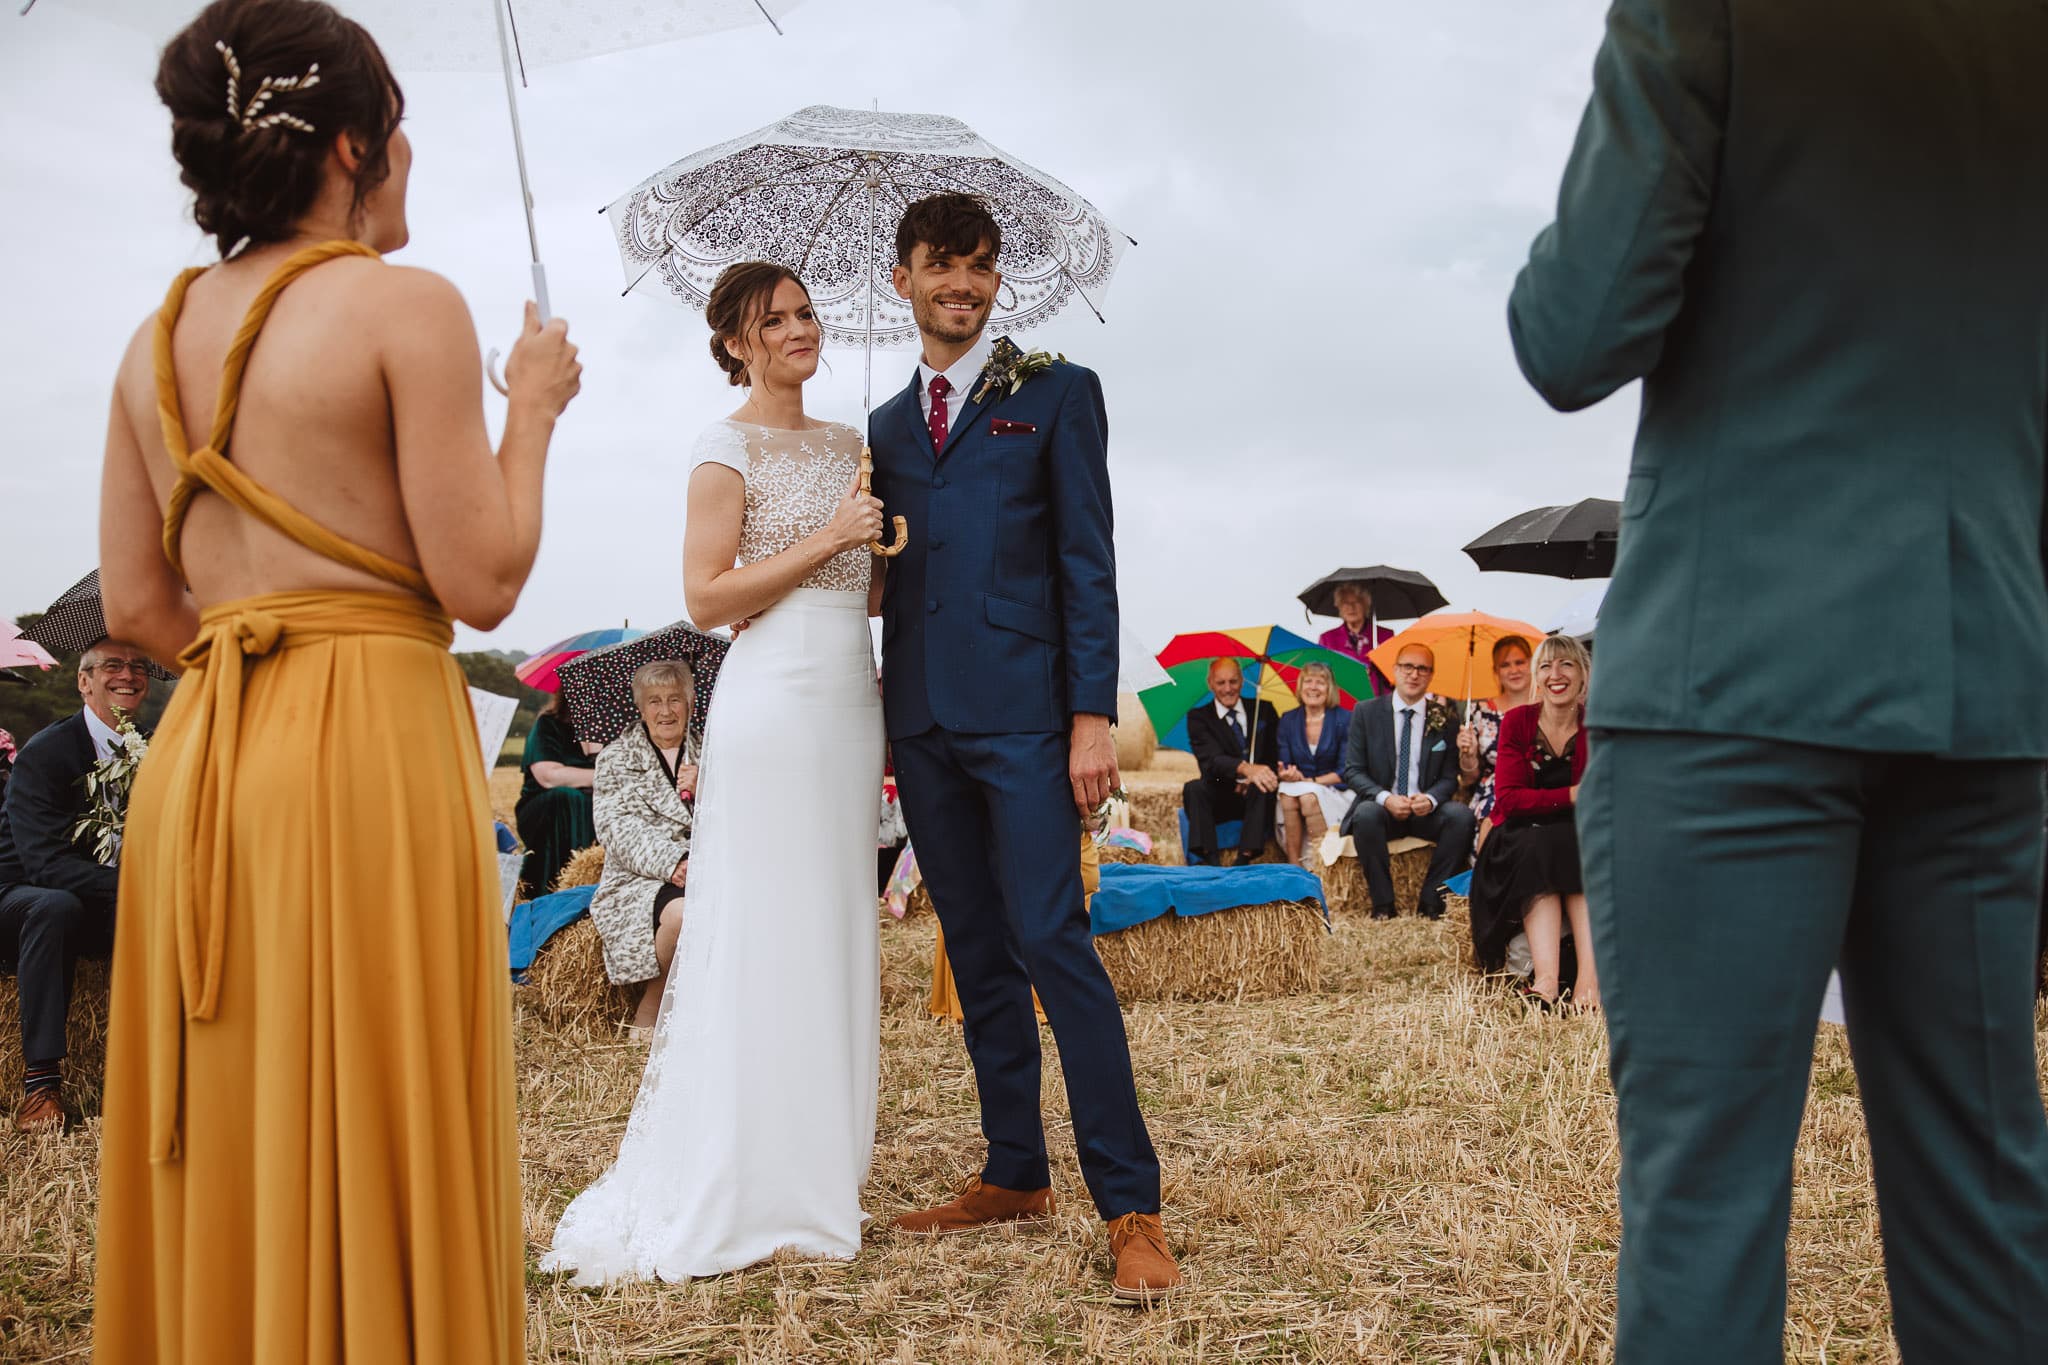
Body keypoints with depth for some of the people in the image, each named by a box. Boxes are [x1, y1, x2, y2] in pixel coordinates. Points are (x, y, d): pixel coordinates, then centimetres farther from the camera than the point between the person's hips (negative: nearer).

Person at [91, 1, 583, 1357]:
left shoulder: (158, 338, 13)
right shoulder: (406, 305, -6)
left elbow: (137, 605, 11)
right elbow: (482, 581, -10)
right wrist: (535, 409, 3)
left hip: (198, 762, 7)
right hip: (369, 750, -7)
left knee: (223, 1163, 15)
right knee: (374, 1161, 2)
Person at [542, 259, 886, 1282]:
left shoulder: (848, 443, 17)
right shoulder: (728, 447, -4)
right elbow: (705, 596, -10)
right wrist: (825, 541, -13)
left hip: (852, 699, 7)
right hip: (774, 696, -7)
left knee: (838, 931, 10)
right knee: (765, 935, -4)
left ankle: (817, 1164, 21)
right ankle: (749, 1189, 6)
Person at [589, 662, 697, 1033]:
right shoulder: (616, 757, 12)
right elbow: (617, 827, -3)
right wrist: (673, 862, -19)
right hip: (640, 880, -2)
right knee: (684, 912, -36)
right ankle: (648, 1013, -11)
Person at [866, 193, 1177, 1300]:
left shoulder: (1057, 395, 5)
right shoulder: (885, 426, 18)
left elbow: (1087, 562, -2)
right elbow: (887, 577, 17)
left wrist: (1092, 715, -11)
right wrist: (885, 727, 8)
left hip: (1022, 711, -5)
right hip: (922, 722, 5)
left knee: (1052, 942, -11)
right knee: (975, 954, 9)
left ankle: (1130, 1205, -6)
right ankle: (1014, 1175, 19)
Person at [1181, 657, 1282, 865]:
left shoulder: (1264, 710, 11)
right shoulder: (1199, 717, 1)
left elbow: (1278, 754, 7)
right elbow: (1211, 758, -17)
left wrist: (1254, 780, -15)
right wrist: (1246, 768, -39)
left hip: (1256, 798, 1)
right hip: (1221, 798, 0)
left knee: (1262, 787, -32)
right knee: (1193, 788, -29)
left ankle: (1245, 858, -40)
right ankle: (1208, 860, -38)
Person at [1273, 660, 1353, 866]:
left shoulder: (1345, 719, -4)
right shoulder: (1288, 720, 7)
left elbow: (1345, 771, -7)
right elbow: (1284, 765, 3)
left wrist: (1310, 781, -18)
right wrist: (1286, 774, -21)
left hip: (1336, 793, -3)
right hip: (1297, 788, 3)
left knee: (1308, 796, -34)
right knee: (1287, 793, -31)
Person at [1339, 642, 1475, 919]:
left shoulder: (1445, 719, 5)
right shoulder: (1366, 713, 3)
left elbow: (1450, 777, 4)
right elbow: (1352, 771, 0)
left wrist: (1430, 799, -19)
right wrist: (1385, 798, -19)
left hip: (1427, 812, 1)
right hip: (1380, 808, -1)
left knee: (1462, 815, -28)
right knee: (1366, 813, -35)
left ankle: (1431, 902, -16)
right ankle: (1383, 905, -22)